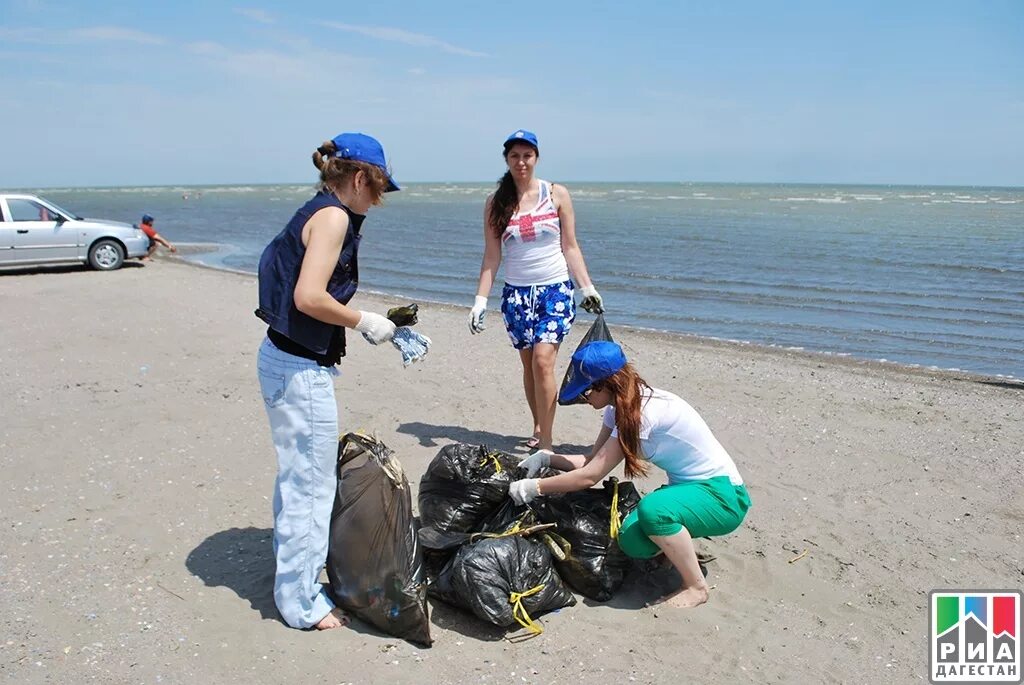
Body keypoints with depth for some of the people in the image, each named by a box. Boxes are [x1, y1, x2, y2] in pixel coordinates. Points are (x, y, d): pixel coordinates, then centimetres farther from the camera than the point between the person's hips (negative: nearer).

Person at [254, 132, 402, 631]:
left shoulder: (318, 212, 13)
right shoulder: (333, 216, -15)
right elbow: (309, 298, -24)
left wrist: (379, 328, 13)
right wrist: (363, 322, -10)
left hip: (284, 360, 10)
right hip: (301, 369, -10)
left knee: (296, 478, 21)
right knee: (311, 485, 3)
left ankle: (293, 583, 38)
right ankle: (302, 603, 18)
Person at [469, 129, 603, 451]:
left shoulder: (557, 194, 2)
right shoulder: (495, 202, 5)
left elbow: (570, 247, 4)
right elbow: (491, 256, 4)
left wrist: (587, 287, -4)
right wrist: (480, 300, -3)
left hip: (555, 291, -2)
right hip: (516, 293, 2)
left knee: (543, 360, -15)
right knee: (528, 365, 8)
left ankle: (546, 443, -9)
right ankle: (538, 428, 26)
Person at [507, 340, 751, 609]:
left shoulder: (644, 411, -28)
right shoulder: (621, 405, 0)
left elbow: (590, 476, -26)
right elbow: (592, 461, 3)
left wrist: (534, 487, -19)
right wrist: (546, 458, -9)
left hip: (722, 496, -8)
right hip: (688, 488, 8)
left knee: (652, 509, -35)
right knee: (632, 541, -15)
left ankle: (696, 587, -12)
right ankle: (683, 543, 17)